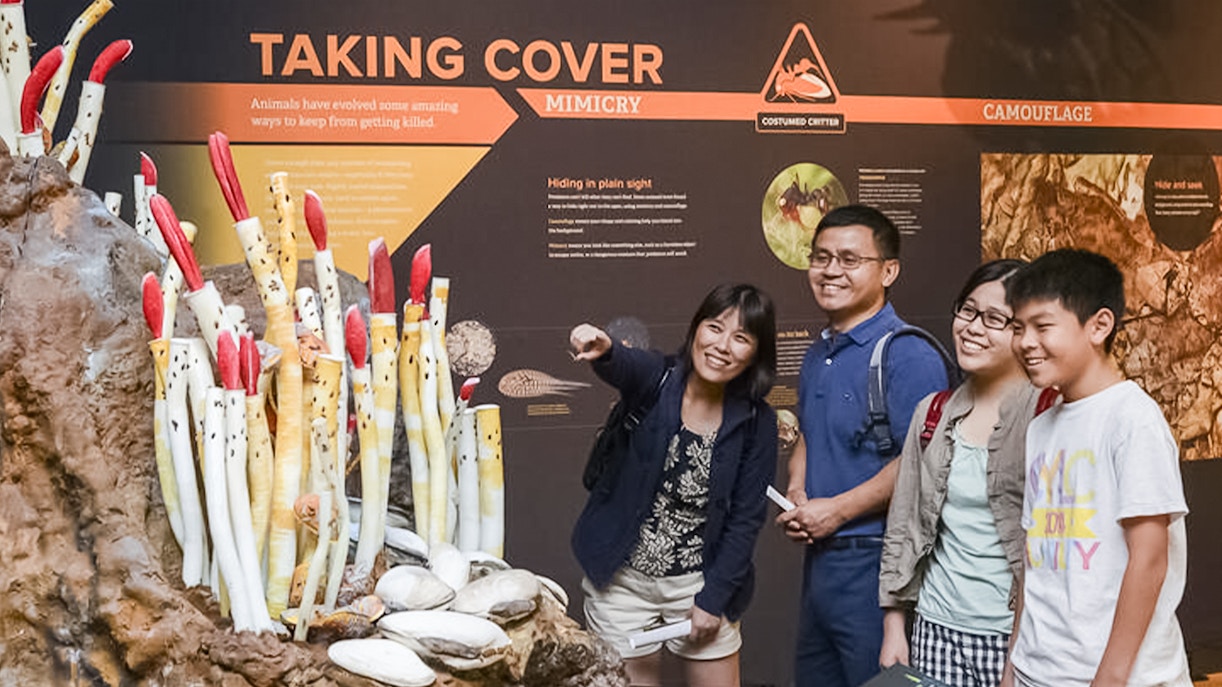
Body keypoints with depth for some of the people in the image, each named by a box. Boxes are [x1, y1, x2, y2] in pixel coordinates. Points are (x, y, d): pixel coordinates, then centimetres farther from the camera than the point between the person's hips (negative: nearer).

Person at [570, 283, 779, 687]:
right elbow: (624, 366, -34)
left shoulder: (756, 422, -4)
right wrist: (603, 350, -57)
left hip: (701, 583, 2)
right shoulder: (657, 381, -9)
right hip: (621, 579, -1)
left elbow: (747, 519, -2)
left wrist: (713, 598, -7)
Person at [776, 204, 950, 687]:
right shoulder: (817, 355, 12)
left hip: (874, 560, -9)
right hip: (819, 555, 9)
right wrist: (796, 495, 4)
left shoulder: (909, 355, -16)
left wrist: (836, 510, -18)